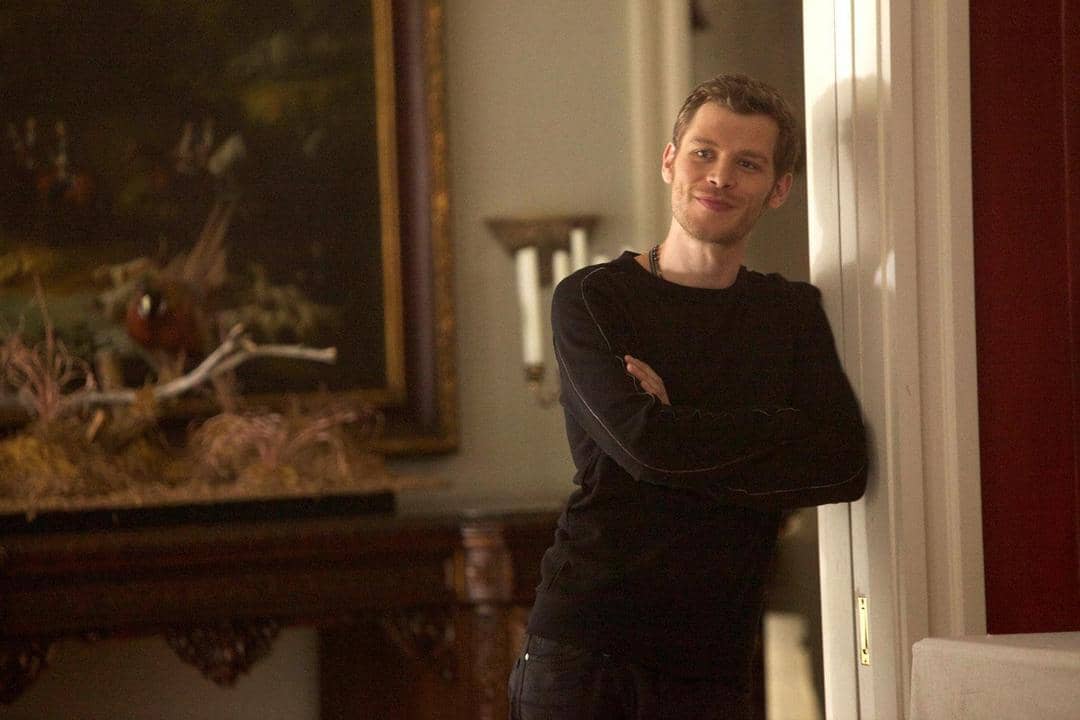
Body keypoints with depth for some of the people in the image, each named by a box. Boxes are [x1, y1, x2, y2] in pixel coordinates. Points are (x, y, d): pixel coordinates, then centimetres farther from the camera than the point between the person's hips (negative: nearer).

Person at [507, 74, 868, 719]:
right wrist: (777, 428, -4)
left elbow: (845, 467, -3)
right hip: (582, 645, -2)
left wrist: (689, 437, -9)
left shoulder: (794, 314, 12)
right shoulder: (591, 301, 2)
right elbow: (644, 443, -14)